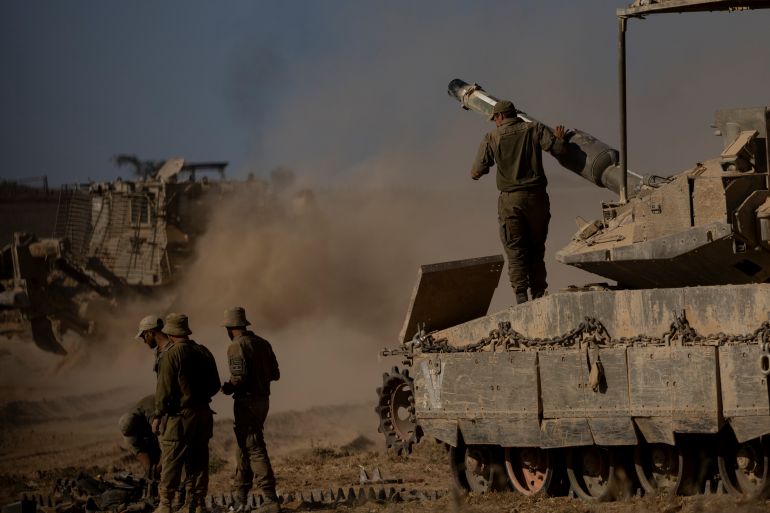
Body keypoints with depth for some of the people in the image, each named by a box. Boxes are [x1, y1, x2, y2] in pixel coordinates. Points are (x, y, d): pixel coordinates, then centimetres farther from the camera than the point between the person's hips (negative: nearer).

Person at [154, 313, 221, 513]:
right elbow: (214, 385, 13)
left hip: (180, 415, -6)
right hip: (203, 413, 6)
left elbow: (165, 390, -13)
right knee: (198, 461, 9)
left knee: (171, 462, -3)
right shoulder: (204, 352, 8)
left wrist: (158, 416, -5)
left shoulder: (171, 355, -13)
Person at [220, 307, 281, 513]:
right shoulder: (263, 343, 10)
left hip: (247, 401, -8)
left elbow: (239, 376, -22)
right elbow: (275, 374, 12)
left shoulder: (236, 347, -13)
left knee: (255, 449, -9)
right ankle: (241, 495, 26)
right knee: (243, 446, 19)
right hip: (263, 400, 8)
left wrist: (228, 387, -3)